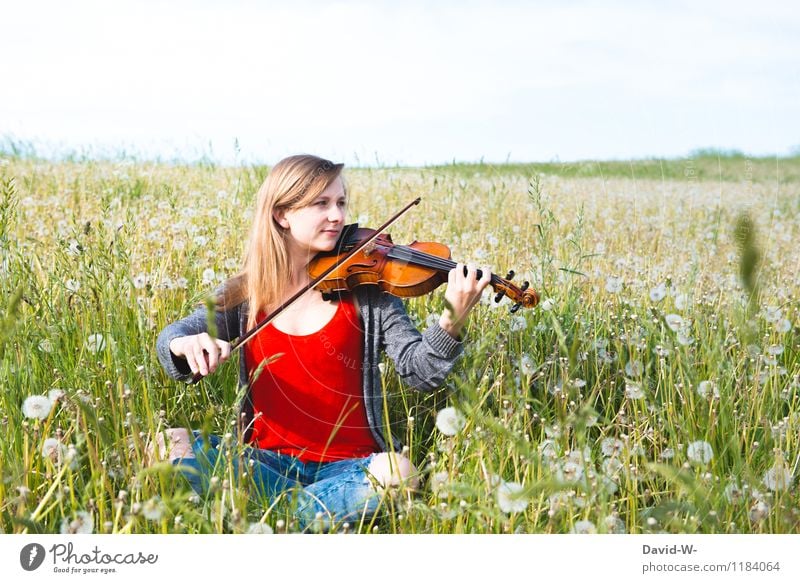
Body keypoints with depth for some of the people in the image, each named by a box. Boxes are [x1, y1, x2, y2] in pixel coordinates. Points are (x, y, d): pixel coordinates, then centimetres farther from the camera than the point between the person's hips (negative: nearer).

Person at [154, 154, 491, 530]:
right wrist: (187, 343, -27)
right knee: (172, 444, -21)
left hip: (348, 465, -2)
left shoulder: (367, 291, 1)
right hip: (265, 461, 2)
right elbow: (169, 339, -2)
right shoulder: (245, 295, 6)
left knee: (398, 474, -33)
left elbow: (419, 371, -8)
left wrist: (452, 322, -28)